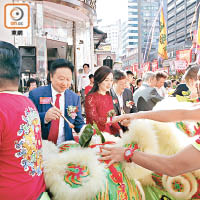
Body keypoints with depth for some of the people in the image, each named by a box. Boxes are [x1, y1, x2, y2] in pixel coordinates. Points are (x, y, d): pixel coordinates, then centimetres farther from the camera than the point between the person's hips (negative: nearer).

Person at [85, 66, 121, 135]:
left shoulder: (109, 97, 11)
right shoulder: (90, 98, -8)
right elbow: (94, 120, -16)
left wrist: (119, 129, -5)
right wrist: (107, 117, -34)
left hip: (109, 134, 6)